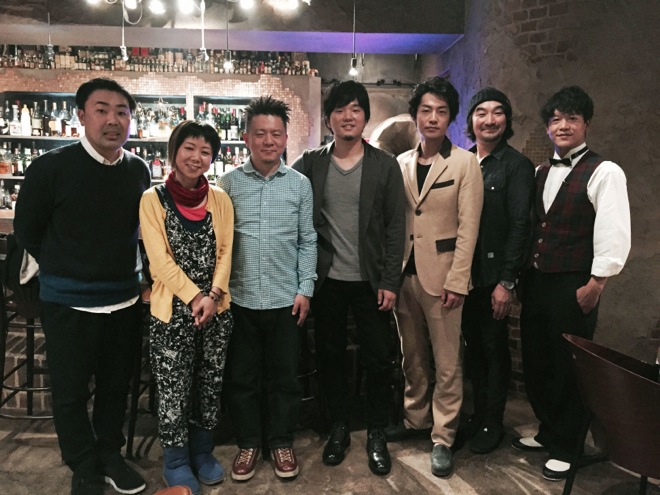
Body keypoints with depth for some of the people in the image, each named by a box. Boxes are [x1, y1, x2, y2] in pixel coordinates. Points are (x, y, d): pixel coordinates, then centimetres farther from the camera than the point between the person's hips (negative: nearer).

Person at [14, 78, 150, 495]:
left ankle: (110, 456, 37)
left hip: (126, 300, 3)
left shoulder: (139, 170, -1)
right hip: (69, 303, -3)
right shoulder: (51, 167, -12)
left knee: (117, 386, 16)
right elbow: (27, 230, 0)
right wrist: (69, 271, 5)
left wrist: (125, 270, 8)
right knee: (71, 392, 10)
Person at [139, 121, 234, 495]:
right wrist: (194, 298, -16)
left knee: (210, 385, 13)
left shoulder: (220, 199, 5)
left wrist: (212, 296, -11)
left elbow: (225, 253, 2)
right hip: (173, 310, -3)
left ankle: (203, 452, 33)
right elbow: (160, 260, -10)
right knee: (175, 390, 6)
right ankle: (176, 462, 27)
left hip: (217, 310, 3)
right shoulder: (153, 199, -5)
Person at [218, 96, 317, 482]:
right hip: (240, 298, 0)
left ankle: (281, 441, 30)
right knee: (242, 376, 12)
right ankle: (249, 442, 30)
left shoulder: (300, 184, 2)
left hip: (286, 298, 0)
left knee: (284, 376, 12)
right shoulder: (229, 182, 1)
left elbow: (307, 241, 4)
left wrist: (305, 289, -1)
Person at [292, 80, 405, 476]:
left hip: (371, 280, -1)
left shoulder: (385, 165, 0)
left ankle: (377, 434, 24)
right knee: (331, 356, 12)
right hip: (327, 280, 2)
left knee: (379, 358, 5)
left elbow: (395, 227, -3)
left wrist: (391, 281, -8)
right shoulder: (310, 164, 4)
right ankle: (339, 427, 31)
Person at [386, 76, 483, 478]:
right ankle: (415, 419, 33)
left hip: (441, 275, -4)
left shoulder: (465, 163, -3)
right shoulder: (401, 163, 9)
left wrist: (456, 281, -13)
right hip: (405, 273, 4)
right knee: (413, 356, 16)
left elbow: (468, 227, -8)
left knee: (447, 362, 3)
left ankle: (443, 437, 17)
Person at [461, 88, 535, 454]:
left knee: (494, 348, 6)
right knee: (472, 345, 13)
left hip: (495, 275, -4)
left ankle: (493, 424, 22)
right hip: (464, 272, 5)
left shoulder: (517, 165, -6)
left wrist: (506, 282, -15)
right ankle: (478, 414, 29)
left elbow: (520, 226, -11)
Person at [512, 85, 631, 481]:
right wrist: (524, 275, 10)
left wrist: (594, 285, -15)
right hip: (536, 282, 7)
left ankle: (566, 448, 25)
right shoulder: (541, 173, 12)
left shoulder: (604, 172, -9)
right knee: (536, 361, 15)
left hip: (574, 287, -6)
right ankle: (548, 431, 36)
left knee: (569, 368, 6)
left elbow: (615, 235, -15)